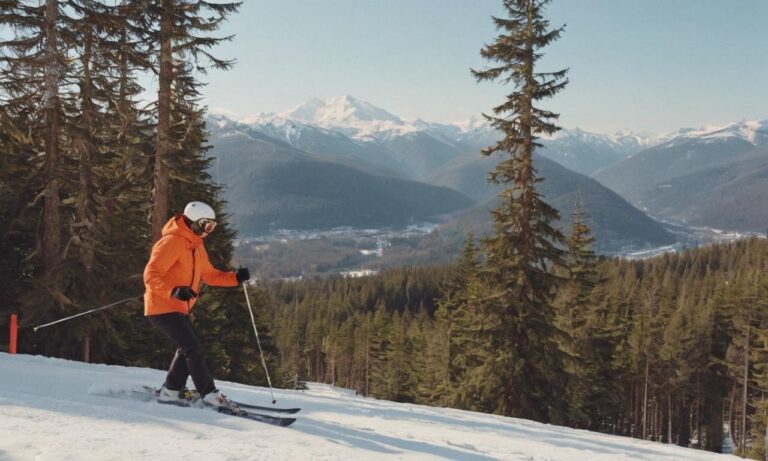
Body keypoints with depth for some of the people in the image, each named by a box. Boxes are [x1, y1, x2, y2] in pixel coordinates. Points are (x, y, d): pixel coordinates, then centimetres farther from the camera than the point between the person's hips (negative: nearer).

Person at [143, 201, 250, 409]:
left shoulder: (196, 245, 13)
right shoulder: (172, 242, -18)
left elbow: (209, 274, 17)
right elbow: (151, 275, -25)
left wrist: (235, 278, 2)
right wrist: (174, 290, -41)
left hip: (179, 308, 10)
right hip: (163, 307, -10)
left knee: (188, 348, 17)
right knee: (193, 348, -13)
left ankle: (171, 391, 27)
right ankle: (209, 395, -9)